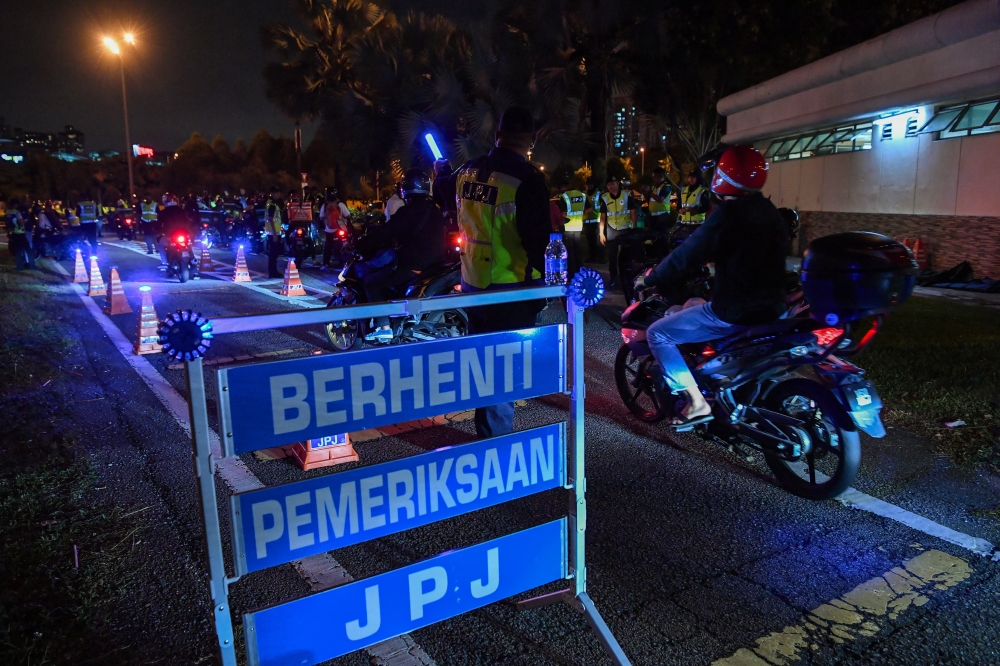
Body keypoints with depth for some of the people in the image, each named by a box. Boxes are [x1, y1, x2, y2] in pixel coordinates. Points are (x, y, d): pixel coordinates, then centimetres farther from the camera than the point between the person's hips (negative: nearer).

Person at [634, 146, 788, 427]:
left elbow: (686, 255, -15)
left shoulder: (727, 214, -16)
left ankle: (697, 402, -6)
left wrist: (649, 280, -1)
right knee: (692, 307, 35)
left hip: (734, 313, -9)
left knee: (658, 334, 1)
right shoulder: (771, 213, 10)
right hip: (771, 307, 9)